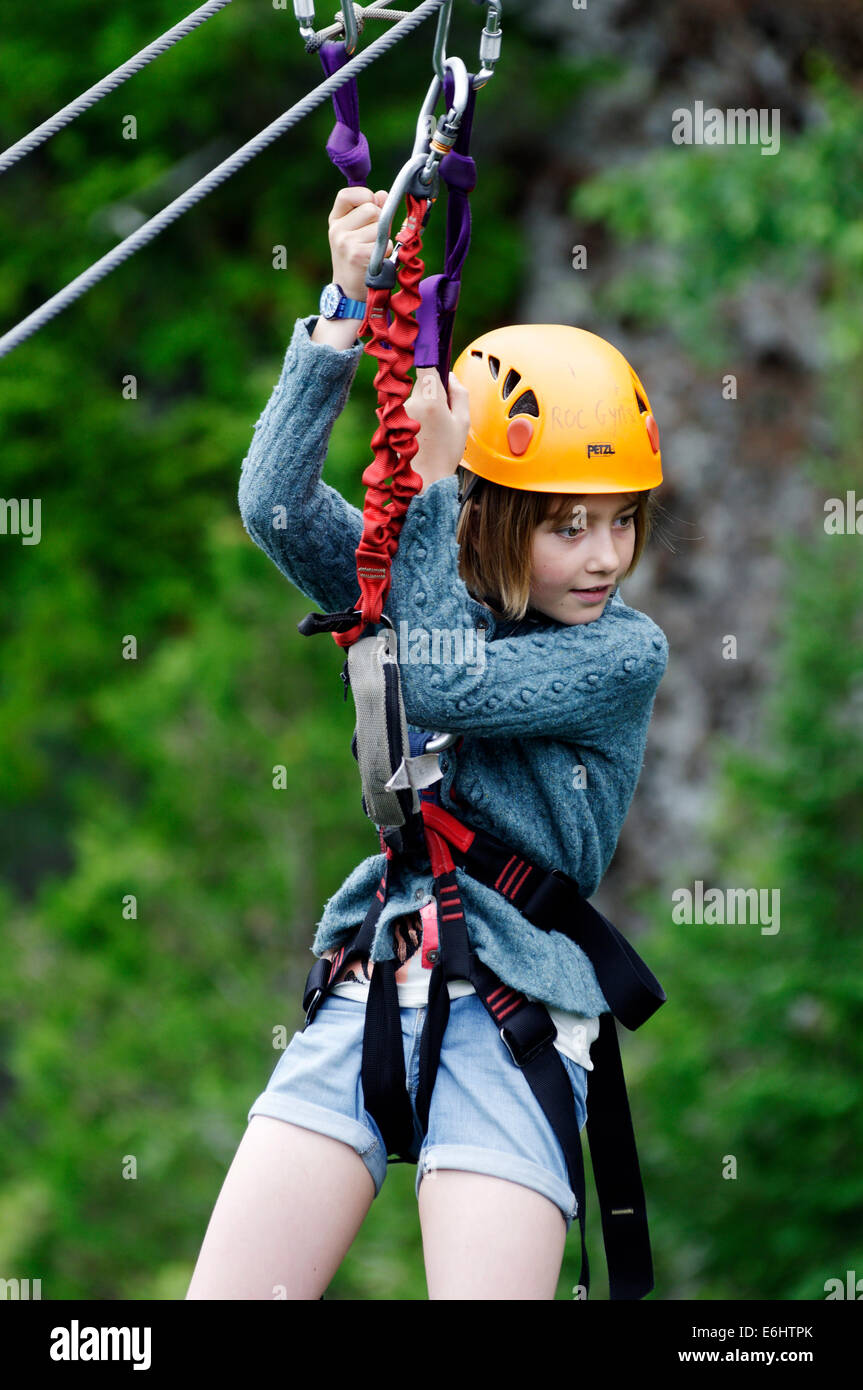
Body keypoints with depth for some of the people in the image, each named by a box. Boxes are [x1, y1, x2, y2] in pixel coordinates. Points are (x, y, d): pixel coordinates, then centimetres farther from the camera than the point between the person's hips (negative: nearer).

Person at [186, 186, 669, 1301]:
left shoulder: (627, 652, -4)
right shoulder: (422, 589, 9)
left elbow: (447, 689, -17)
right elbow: (276, 504, -6)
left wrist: (430, 480, -14)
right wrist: (346, 311, -13)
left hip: (508, 1014, -4)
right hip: (367, 988, 4)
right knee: (222, 1298, -5)